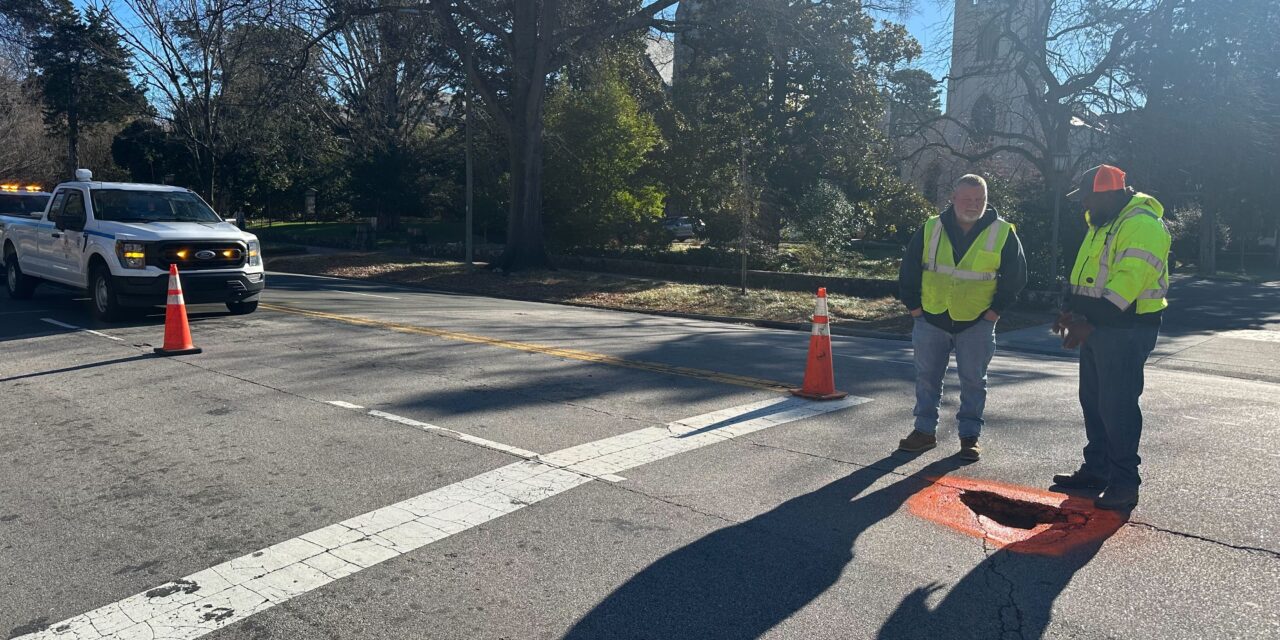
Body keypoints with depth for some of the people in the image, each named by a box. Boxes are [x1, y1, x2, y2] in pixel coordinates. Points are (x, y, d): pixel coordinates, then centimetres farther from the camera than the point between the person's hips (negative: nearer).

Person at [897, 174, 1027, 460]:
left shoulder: (1003, 233, -4)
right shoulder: (931, 229, -1)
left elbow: (1015, 275, 3)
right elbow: (909, 268, 6)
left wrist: (996, 309, -3)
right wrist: (913, 305, 1)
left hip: (977, 322, -1)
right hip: (931, 319, 2)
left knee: (973, 381, 7)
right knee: (927, 377, 8)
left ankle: (970, 435, 19)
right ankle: (925, 431, 21)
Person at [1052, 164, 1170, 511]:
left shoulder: (1142, 225, -17)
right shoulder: (1103, 224, 16)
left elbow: (1129, 280, -26)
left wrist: (1089, 323, -29)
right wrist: (1072, 310, 9)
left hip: (1126, 330, -10)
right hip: (1098, 327, 10)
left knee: (1118, 405, -6)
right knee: (1093, 401, 15)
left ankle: (1125, 483, 3)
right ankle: (1096, 469, 27)